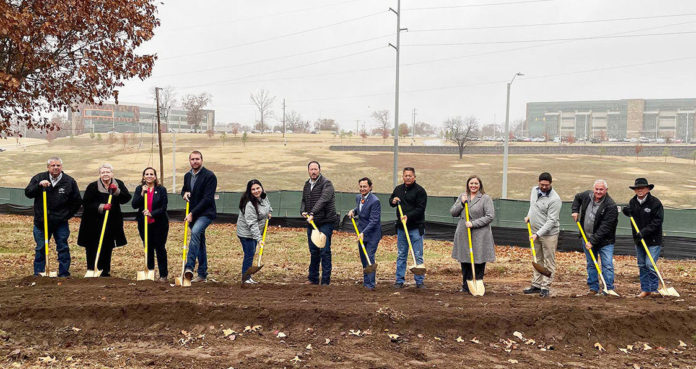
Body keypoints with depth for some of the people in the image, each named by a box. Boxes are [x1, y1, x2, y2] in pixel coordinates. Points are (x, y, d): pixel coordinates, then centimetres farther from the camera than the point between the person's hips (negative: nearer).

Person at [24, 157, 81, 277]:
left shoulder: (69, 181, 0)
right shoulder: (39, 178, 2)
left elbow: (77, 201, 7)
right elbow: (28, 193, -6)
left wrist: (67, 215, 2)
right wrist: (39, 185, -22)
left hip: (61, 222, -1)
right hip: (41, 221, 1)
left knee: (63, 248, 2)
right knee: (40, 249, 9)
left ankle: (64, 274, 10)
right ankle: (38, 274, 20)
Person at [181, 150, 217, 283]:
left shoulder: (209, 176, -12)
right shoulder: (187, 176, 11)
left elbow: (207, 198, -17)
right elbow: (184, 189, 27)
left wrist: (192, 213, -19)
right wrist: (184, 194, 1)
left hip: (206, 213, -7)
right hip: (192, 214, 7)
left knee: (195, 232, -32)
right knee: (200, 243, 12)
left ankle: (189, 267, -38)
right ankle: (202, 274, 19)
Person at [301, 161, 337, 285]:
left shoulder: (326, 183, -9)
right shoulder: (307, 184, 14)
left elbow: (322, 200, -23)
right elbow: (304, 200, 23)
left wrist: (312, 213, -34)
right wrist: (303, 211, 2)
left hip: (325, 222, -7)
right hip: (311, 223, 7)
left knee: (324, 251, -5)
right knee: (313, 251, 13)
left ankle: (325, 281, 1)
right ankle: (313, 278, 23)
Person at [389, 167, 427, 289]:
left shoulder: (420, 190, -6)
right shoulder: (398, 189, 11)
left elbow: (420, 208, -13)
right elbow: (391, 200, 25)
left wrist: (408, 216, -24)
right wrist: (393, 201, 1)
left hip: (416, 227, -5)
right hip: (401, 227, 5)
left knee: (418, 255, 0)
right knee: (401, 255, 10)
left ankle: (419, 281, 9)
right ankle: (399, 281, 17)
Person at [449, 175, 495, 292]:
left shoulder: (486, 198, -3)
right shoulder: (462, 196, 12)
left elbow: (490, 216, -10)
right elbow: (452, 212, 10)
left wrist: (473, 223, -16)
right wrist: (462, 203, -6)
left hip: (479, 235, -4)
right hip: (463, 235, 4)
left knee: (478, 262, -2)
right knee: (464, 261, 9)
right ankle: (466, 286, 21)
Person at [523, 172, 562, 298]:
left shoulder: (555, 199, -21)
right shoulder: (534, 190, 3)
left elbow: (551, 221, -23)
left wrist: (538, 234, -26)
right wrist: (529, 215, 10)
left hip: (549, 234, -7)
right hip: (536, 232, 7)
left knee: (549, 261, 1)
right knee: (537, 260, 15)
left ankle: (545, 287, 7)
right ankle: (536, 285, 23)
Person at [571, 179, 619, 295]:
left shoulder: (611, 206, -19)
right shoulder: (587, 195, -2)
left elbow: (605, 228, -22)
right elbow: (577, 198, 25)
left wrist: (593, 241, -24)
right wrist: (575, 210, 9)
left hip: (604, 241, -5)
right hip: (587, 238, 5)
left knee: (607, 265, -6)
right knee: (591, 264, 11)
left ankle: (609, 289, 3)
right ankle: (593, 288, 20)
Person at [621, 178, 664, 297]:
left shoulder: (655, 202, -12)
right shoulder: (632, 202, 5)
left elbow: (657, 221, -15)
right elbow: (630, 214, 18)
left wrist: (644, 232, -22)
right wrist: (626, 211, -7)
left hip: (653, 239, -6)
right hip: (638, 239, 6)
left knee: (650, 264, -10)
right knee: (642, 265, 11)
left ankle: (654, 289, 5)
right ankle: (645, 289, 21)